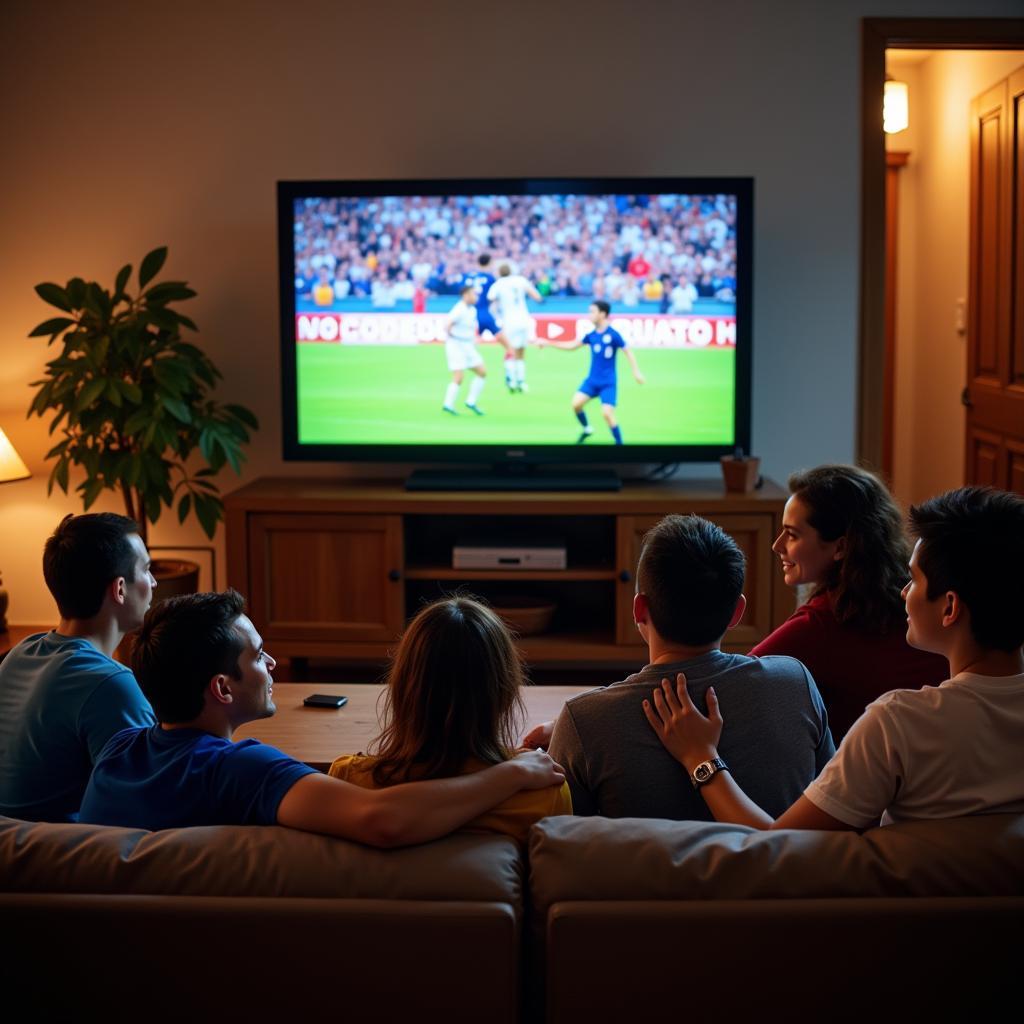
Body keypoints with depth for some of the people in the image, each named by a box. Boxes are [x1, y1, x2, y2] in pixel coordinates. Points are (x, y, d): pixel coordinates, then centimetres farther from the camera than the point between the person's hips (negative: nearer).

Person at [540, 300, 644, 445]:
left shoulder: (613, 334, -14)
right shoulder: (591, 335, 3)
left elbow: (628, 352, -7)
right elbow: (571, 346, 13)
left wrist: (636, 372, -14)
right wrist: (548, 343, 10)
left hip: (608, 383, -5)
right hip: (592, 380, 5)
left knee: (607, 413, -15)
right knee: (576, 403, -8)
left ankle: (619, 442, 2)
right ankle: (587, 429, 18)